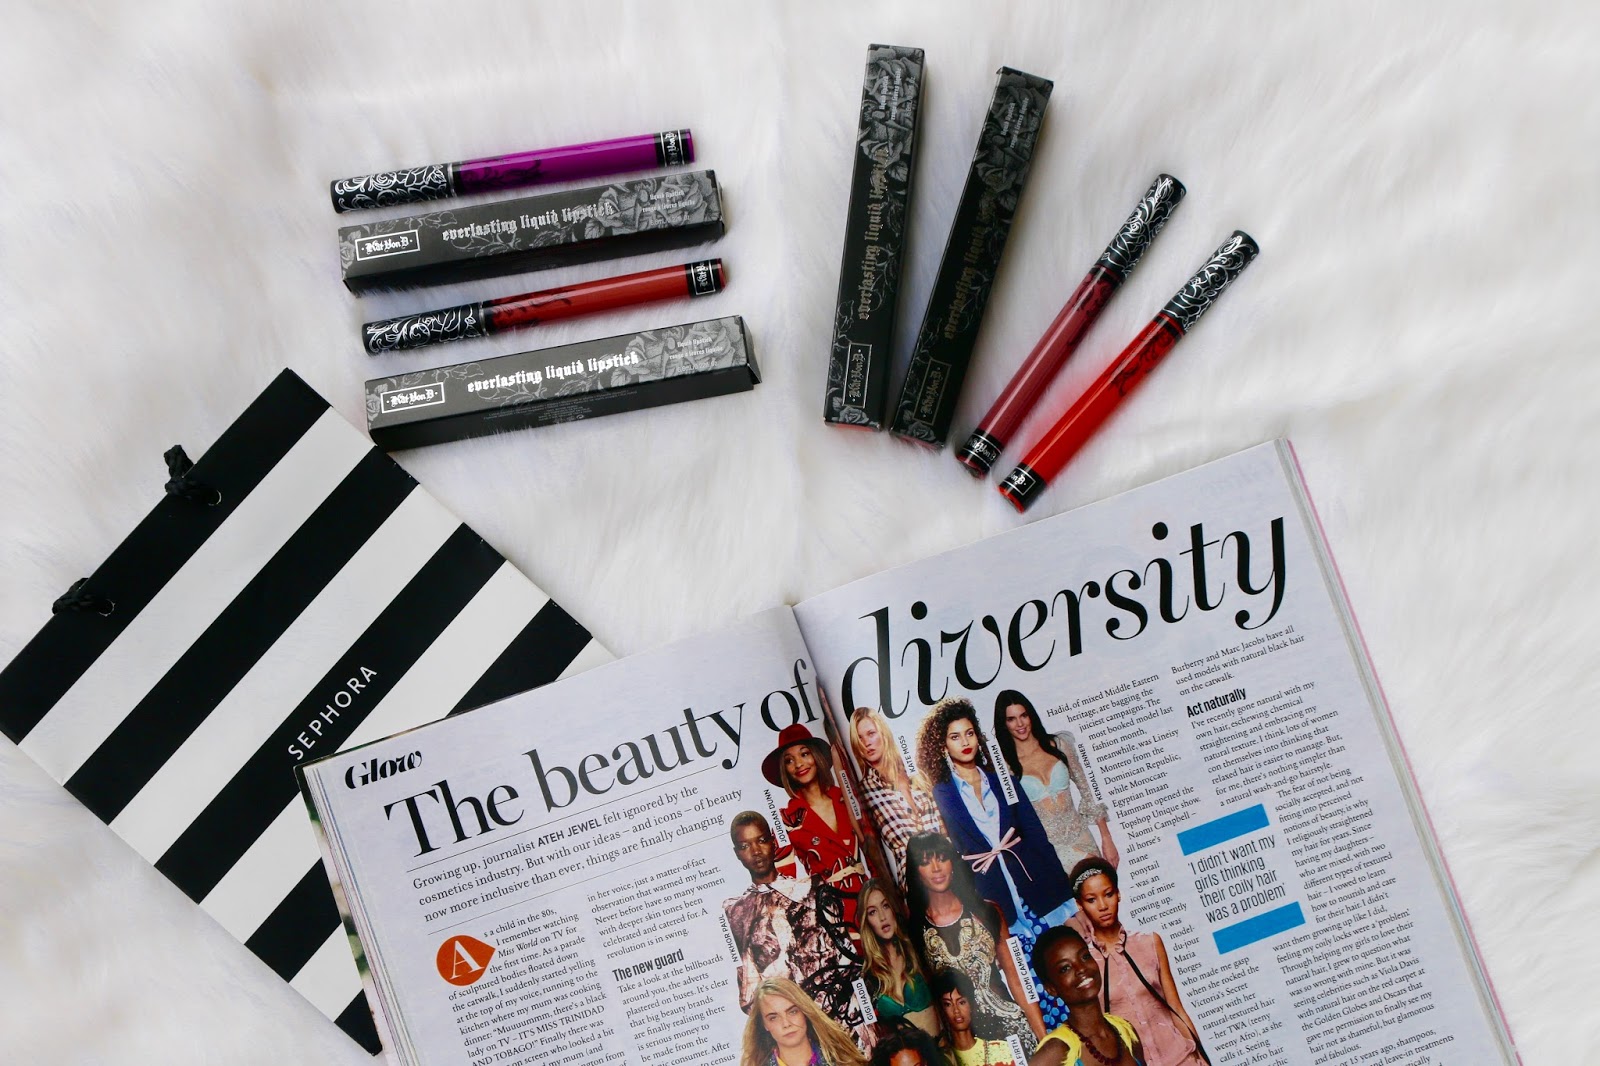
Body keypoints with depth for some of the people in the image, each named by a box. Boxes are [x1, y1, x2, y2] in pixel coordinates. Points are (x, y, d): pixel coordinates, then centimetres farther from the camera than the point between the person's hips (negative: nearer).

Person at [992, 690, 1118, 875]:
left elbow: (1086, 791, 9)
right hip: (1046, 847, -3)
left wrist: (1106, 839, 6)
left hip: (1080, 836, 3)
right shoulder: (1004, 764, -3)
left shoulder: (1059, 745, 5)